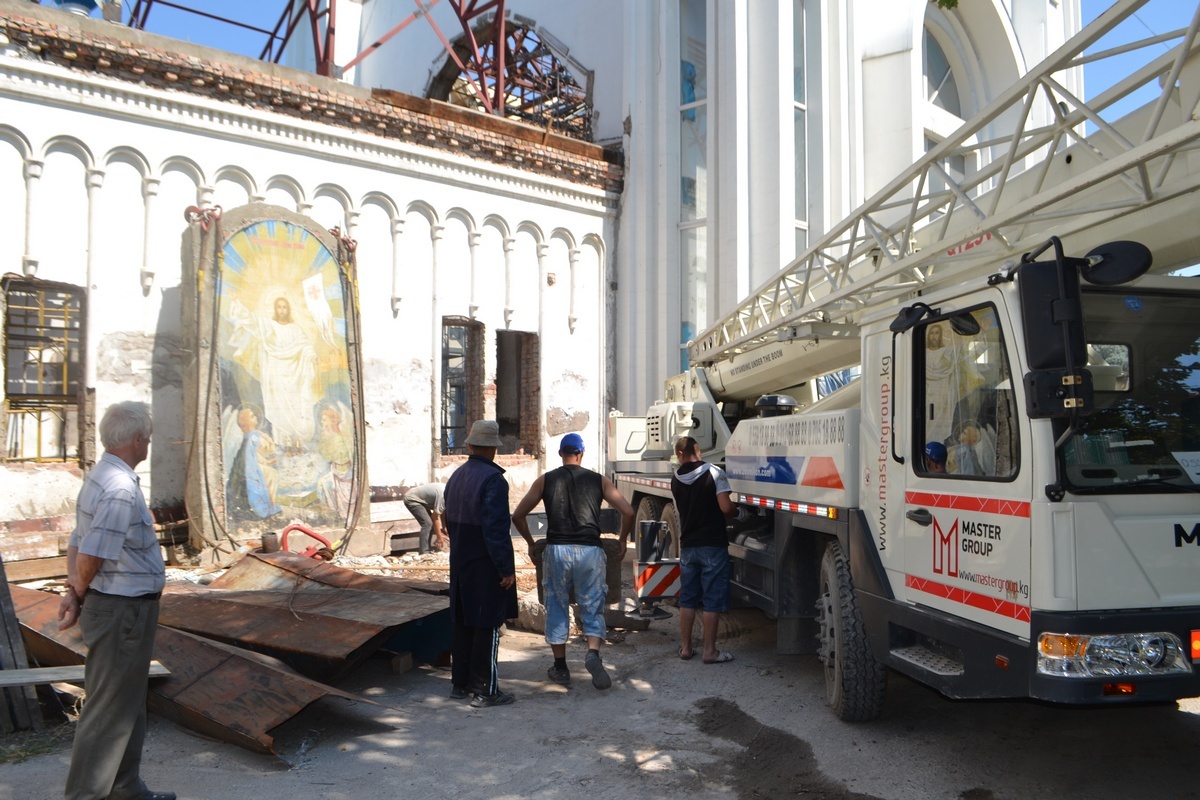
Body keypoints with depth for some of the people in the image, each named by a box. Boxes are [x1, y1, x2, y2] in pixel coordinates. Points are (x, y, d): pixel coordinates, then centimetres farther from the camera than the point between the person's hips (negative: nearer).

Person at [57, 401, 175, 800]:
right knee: (109, 711, 1)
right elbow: (89, 557, -25)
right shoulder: (121, 489, -24)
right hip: (124, 609, -10)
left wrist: (73, 593, -2)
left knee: (129, 705, 21)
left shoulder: (101, 477, 9)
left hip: (116, 608, 10)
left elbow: (77, 543, 8)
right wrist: (80, 594, -7)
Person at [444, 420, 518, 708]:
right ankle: (485, 691, 6)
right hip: (486, 566, -8)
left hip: (459, 563, 8)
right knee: (487, 626, 0)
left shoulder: (456, 476, 8)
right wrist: (507, 568, -17)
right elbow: (496, 529, -22)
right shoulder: (492, 479, -19)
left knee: (463, 623, 16)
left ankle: (460, 683, 26)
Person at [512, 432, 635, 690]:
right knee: (593, 607, 9)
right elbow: (628, 511, 3)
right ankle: (593, 653, -13)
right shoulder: (598, 480, 7)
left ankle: (560, 667, 19)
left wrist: (530, 542, 21)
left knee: (556, 608, 13)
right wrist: (622, 540, 18)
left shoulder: (545, 480, 7)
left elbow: (518, 516, 7)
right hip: (589, 552, 0)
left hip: (556, 550, 0)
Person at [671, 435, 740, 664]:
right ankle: (709, 651, 6)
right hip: (713, 545, -5)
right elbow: (725, 508, -18)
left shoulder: (676, 480, 5)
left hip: (688, 545, 5)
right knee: (713, 600, 2)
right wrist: (739, 512, 2)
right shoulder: (714, 472, -11)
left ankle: (686, 647, 18)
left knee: (687, 598, 12)